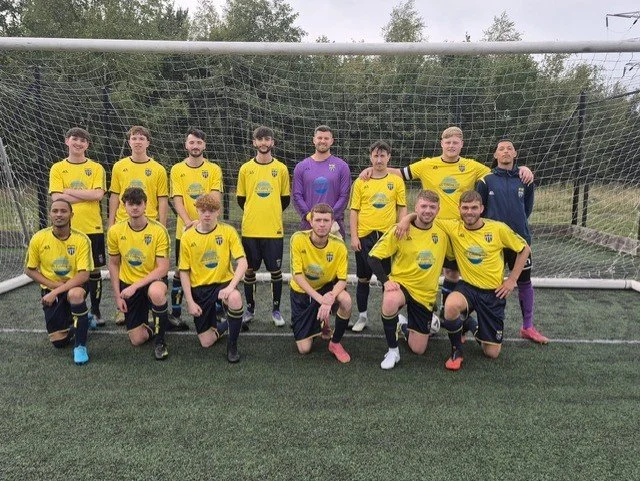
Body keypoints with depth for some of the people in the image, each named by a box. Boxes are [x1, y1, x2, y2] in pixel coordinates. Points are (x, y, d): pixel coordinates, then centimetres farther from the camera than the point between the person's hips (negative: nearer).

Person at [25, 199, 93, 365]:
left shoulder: (81, 239, -17)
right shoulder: (38, 239, -11)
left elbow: (84, 275, -21)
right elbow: (29, 270, 0)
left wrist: (56, 291, -26)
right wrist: (53, 285, -13)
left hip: (74, 286, -2)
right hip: (50, 289, 2)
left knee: (76, 294, -41)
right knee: (59, 342, -4)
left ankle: (80, 346, -21)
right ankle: (72, 320, 34)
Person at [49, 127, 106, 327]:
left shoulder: (96, 168, 4)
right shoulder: (57, 168, 5)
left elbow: (98, 194, -11)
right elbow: (56, 197, -8)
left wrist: (69, 191, -10)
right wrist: (87, 195, -10)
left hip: (93, 228, 0)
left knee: (94, 270, 7)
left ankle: (95, 311, 21)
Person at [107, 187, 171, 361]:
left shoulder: (158, 230, -16)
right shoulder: (115, 231, -7)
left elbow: (163, 268, -18)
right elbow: (113, 264, 5)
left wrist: (135, 286, -25)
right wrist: (117, 295, 0)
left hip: (153, 281, -3)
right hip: (128, 285, 3)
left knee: (156, 292, -41)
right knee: (137, 340, -2)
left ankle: (160, 341, -16)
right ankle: (153, 327, 36)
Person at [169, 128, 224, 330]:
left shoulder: (214, 169, 2)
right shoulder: (177, 169, 4)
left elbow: (215, 199, -7)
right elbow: (177, 200, -4)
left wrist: (202, 221, -21)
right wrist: (188, 222, -19)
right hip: (184, 229, 1)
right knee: (181, 271, 6)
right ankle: (175, 314, 16)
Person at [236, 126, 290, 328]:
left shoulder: (281, 169, 2)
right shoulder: (246, 168, 3)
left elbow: (285, 199, 9)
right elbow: (240, 198, 11)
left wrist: (271, 214, 7)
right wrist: (253, 214, 10)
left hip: (274, 229, -1)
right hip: (250, 229, 1)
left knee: (275, 271, 5)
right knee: (249, 270, 9)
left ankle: (276, 310, 20)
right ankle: (250, 309, 24)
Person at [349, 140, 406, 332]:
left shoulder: (397, 181, 4)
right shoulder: (360, 182, 3)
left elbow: (402, 209, 5)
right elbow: (354, 210, 2)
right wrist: (353, 236, -5)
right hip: (364, 237, 0)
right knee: (363, 279, 9)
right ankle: (362, 316, 22)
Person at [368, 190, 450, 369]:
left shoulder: (443, 231, -5)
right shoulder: (400, 230, -13)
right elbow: (374, 257, -12)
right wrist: (385, 281, -24)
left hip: (426, 293, 3)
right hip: (401, 283, -3)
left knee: (418, 349, 5)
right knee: (390, 301, -41)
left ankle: (408, 326, 41)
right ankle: (393, 351, -17)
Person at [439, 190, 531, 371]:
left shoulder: (499, 229, -10)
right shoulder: (453, 228, -9)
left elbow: (525, 249, 3)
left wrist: (512, 279, -1)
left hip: (493, 292, 0)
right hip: (468, 287, 0)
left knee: (492, 353, 2)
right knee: (451, 306, -38)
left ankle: (479, 331, 39)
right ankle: (457, 351, -9)